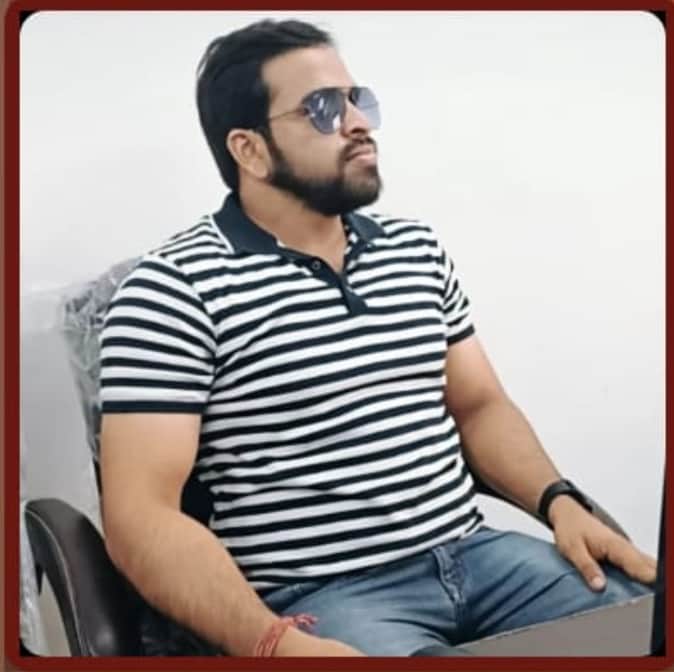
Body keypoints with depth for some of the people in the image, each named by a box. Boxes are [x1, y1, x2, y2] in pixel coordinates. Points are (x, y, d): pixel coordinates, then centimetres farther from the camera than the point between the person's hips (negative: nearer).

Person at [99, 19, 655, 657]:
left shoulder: (419, 249, 10)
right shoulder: (175, 286, -10)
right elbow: (141, 516, -15)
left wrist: (560, 502, -1)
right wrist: (275, 642, -28)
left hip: (473, 553, 6)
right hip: (318, 598, -5)